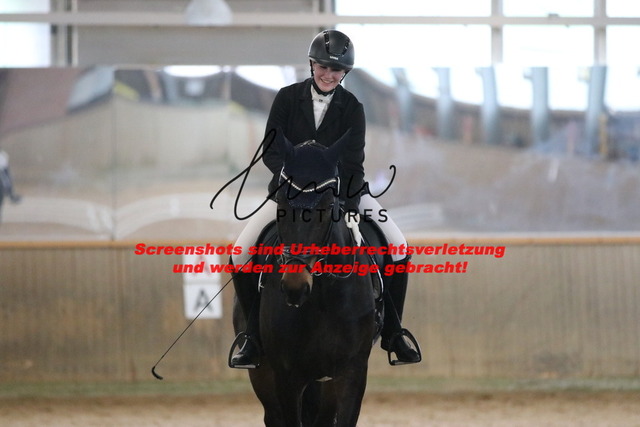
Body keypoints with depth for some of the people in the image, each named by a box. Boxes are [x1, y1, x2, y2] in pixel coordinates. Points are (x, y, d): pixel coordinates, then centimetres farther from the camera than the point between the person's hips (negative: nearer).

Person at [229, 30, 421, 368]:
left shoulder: (352, 108, -4)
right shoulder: (288, 98, -4)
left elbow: (353, 163, -11)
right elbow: (269, 150, -5)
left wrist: (346, 207, -26)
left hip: (340, 189, 0)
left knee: (397, 247, -14)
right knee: (241, 252, -17)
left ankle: (391, 333, 1)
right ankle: (254, 336, 0)